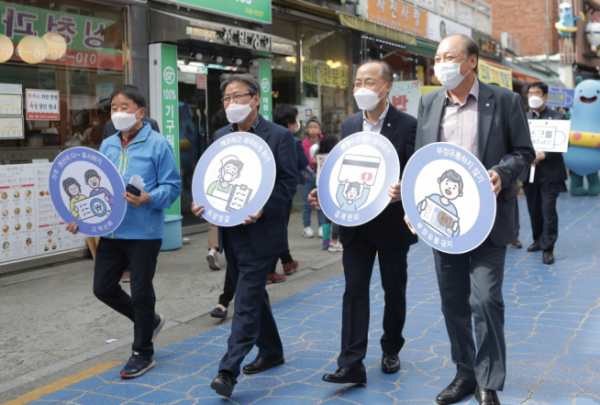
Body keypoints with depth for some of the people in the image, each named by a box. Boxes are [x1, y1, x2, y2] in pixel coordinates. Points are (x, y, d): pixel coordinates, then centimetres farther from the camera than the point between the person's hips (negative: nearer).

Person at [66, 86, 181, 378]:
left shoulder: (157, 144, -8)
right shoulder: (107, 145, 10)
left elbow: (172, 186, -9)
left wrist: (149, 198, -26)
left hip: (143, 232, -6)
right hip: (110, 230, 6)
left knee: (141, 292, 4)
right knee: (103, 288, 10)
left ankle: (142, 354, 22)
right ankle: (149, 320, 35)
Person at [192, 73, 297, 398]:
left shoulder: (278, 136, -8)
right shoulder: (220, 136, 10)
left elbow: (289, 182, -10)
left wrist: (262, 209, -24)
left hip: (259, 232, -7)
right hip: (230, 232, 7)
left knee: (247, 301, -9)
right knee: (252, 295, 17)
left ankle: (228, 370, -8)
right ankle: (271, 351, 34)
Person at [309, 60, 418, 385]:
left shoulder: (407, 125, -8)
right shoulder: (348, 125, 7)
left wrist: (403, 190, -32)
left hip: (392, 222, -3)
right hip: (356, 223, 3)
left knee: (394, 289, 12)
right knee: (354, 290, 0)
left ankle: (391, 350, 33)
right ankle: (351, 364, 1)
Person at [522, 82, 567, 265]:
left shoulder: (557, 117, 0)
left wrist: (544, 154, -22)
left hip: (549, 172, -4)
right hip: (529, 172, 4)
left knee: (548, 210, -7)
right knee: (534, 209, 12)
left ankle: (548, 248, 1)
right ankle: (538, 240, 28)